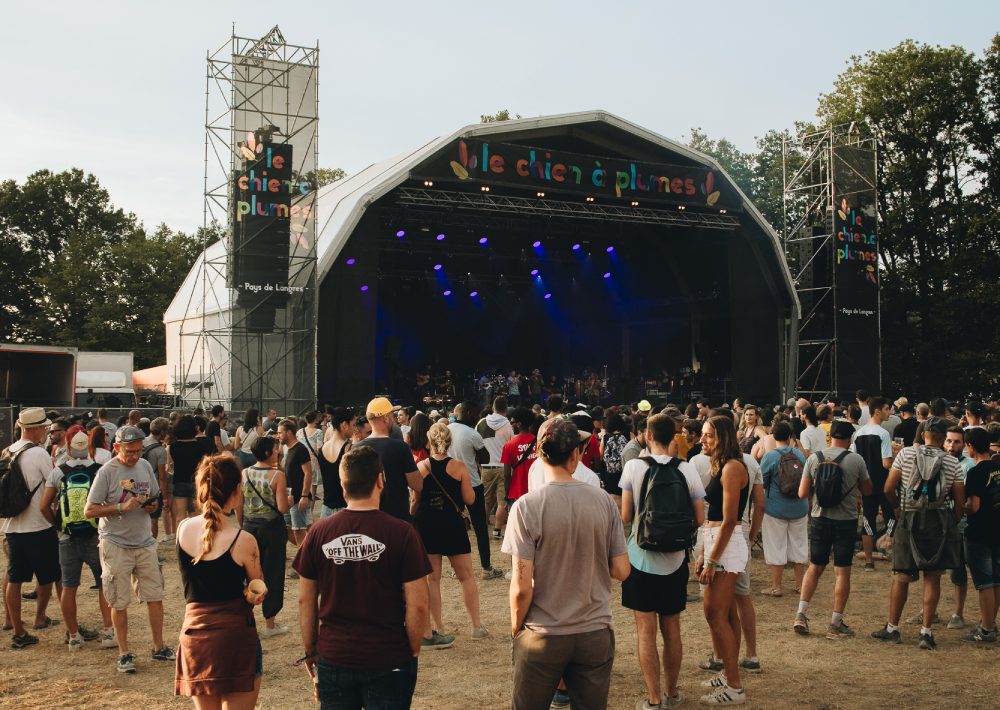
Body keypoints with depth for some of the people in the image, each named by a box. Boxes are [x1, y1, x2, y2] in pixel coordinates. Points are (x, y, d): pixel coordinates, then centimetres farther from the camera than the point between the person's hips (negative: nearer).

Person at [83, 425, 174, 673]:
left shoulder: (145, 466, 6)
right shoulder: (107, 472, -11)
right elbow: (89, 510, -12)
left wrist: (153, 506, -5)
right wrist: (121, 507, -23)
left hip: (144, 542, 5)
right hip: (116, 544, -5)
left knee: (155, 596, 8)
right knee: (120, 602, 3)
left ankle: (159, 647, 20)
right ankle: (124, 653, 15)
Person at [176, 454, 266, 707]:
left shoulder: (183, 529, -2)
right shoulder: (243, 541, -14)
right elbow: (258, 589, 0)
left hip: (193, 632, 5)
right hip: (235, 634, -5)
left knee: (206, 706, 19)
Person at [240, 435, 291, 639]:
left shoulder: (244, 474, 1)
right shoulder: (277, 475, -13)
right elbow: (282, 508, -17)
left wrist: (242, 528, 17)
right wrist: (290, 501, 4)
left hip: (249, 527, 5)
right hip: (272, 528, -5)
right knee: (272, 574, 6)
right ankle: (270, 623, 14)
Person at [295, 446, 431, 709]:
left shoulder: (319, 532, -5)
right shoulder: (402, 533, -13)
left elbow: (305, 601, 3)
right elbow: (417, 605, -12)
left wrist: (311, 649, 14)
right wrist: (414, 650, 3)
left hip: (333, 658, 2)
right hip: (389, 660, -2)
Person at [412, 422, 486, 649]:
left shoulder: (421, 467, -4)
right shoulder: (459, 467, -8)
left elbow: (414, 501, 1)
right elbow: (469, 499, -5)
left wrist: (411, 521, 16)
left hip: (426, 526, 1)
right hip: (452, 525, -1)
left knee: (432, 578, 8)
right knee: (466, 576, 12)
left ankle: (436, 630, 11)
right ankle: (477, 625, 16)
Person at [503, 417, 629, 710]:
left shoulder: (527, 506, -14)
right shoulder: (604, 501, -5)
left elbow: (522, 587, -14)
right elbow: (621, 571, 0)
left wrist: (516, 628, 2)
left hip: (542, 637, -2)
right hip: (596, 634, 3)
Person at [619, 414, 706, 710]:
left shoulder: (634, 467, -11)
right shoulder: (688, 470, -6)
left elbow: (625, 516, -8)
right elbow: (699, 519, -2)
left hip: (641, 560, -3)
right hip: (675, 560, 3)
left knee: (646, 631, 5)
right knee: (672, 630, 16)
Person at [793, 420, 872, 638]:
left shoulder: (814, 458, -2)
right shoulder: (856, 460, -7)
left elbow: (802, 493, -2)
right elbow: (867, 491, 5)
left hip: (819, 519, 2)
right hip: (846, 521, -2)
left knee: (815, 567, 15)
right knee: (842, 571, 5)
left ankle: (801, 614, 7)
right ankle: (836, 624, 8)